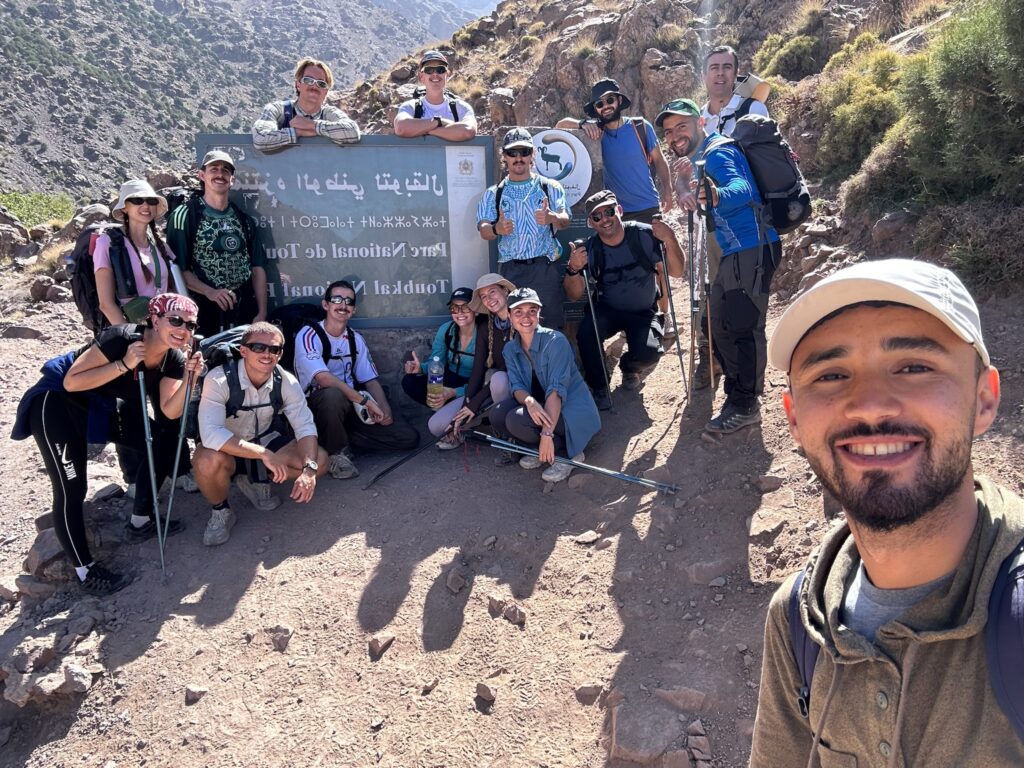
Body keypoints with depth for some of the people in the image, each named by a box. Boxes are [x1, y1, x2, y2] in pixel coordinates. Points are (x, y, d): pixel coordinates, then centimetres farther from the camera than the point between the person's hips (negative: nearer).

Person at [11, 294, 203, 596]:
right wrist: (123, 365, -37)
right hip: (57, 403, -8)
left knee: (165, 441, 2)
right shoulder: (122, 338, -30)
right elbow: (71, 382, -30)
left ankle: (139, 522, 17)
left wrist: (190, 377, -28)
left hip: (102, 407, 8)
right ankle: (85, 571, 3)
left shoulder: (173, 360, -9)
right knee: (71, 488, -10)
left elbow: (170, 412, -15)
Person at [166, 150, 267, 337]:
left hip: (244, 309, 4)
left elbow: (257, 267, 11)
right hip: (204, 312, -4)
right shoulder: (185, 215, -1)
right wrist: (210, 292, -19)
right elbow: (177, 267, -6)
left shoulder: (244, 219, 13)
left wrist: (262, 313, 2)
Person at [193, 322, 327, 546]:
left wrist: (309, 469, -34)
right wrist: (264, 454, -43)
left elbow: (305, 427, -16)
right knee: (209, 461, -39)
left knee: (320, 460, -15)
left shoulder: (286, 382, -16)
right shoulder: (219, 380, -29)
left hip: (265, 441, 4)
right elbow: (211, 434, -38)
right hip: (226, 450, -4)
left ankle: (257, 481, 10)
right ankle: (220, 511, -5)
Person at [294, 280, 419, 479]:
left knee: (409, 438, -5)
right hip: (317, 406, -6)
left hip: (352, 407, 6)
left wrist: (384, 409, -11)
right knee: (333, 394, -42)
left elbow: (370, 380, 8)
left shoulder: (356, 339, 7)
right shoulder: (309, 336, -14)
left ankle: (342, 439, 2)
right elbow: (323, 378, -28)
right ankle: (336, 452, -16)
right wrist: (364, 400, -28)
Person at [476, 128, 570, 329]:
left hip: (545, 267, -1)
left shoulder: (550, 187, 9)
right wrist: (497, 229, -22)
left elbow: (565, 221, -3)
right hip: (510, 269, 1)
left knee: (552, 324, -5)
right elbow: (483, 230, 2)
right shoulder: (493, 194, 12)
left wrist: (551, 217, -27)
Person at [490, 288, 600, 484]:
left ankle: (568, 452, -8)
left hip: (572, 411, -6)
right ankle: (543, 451, 2)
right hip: (540, 409, 6)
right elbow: (516, 386, -6)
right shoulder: (510, 349, 3)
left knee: (516, 420, -27)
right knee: (497, 415, -17)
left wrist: (547, 433, -32)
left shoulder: (555, 341, -17)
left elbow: (556, 390, -24)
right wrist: (529, 401, -32)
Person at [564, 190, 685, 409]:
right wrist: (573, 270, -35)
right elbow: (574, 296, -14)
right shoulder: (589, 250, -12)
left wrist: (670, 240, -38)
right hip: (608, 310, 1)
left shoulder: (643, 235, -16)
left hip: (644, 312, -1)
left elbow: (677, 272, -20)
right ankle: (599, 389, -6)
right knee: (586, 333, -30)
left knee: (648, 352, -28)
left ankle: (629, 368, 12)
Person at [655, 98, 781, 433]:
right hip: (735, 252, 11)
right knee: (721, 324, 15)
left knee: (742, 326, -10)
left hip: (752, 248, -11)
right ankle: (738, 394, 26)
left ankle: (745, 405, -3)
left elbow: (742, 187, -32)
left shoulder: (717, 152, -12)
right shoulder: (699, 158, 17)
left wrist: (717, 196, -49)